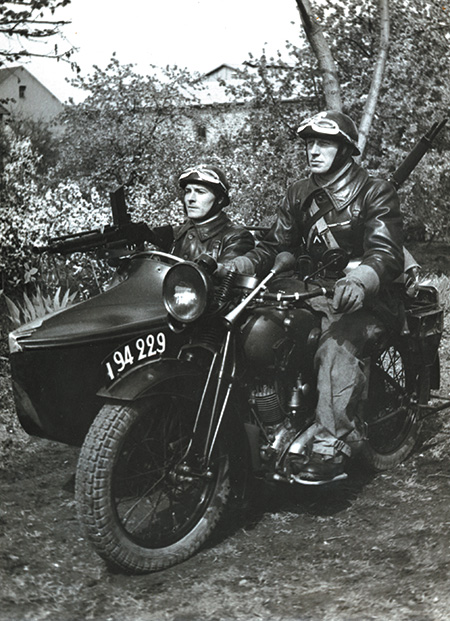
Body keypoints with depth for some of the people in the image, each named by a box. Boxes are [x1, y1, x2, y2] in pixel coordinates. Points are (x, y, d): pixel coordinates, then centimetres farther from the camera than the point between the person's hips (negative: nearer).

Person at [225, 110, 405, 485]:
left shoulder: (375, 193, -3)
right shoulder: (300, 194, 17)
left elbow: (386, 253, -17)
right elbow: (276, 246, 16)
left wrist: (358, 280, -39)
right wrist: (238, 265, -5)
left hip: (363, 300, -6)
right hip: (313, 294, 6)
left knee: (337, 344, -37)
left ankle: (331, 450, -41)